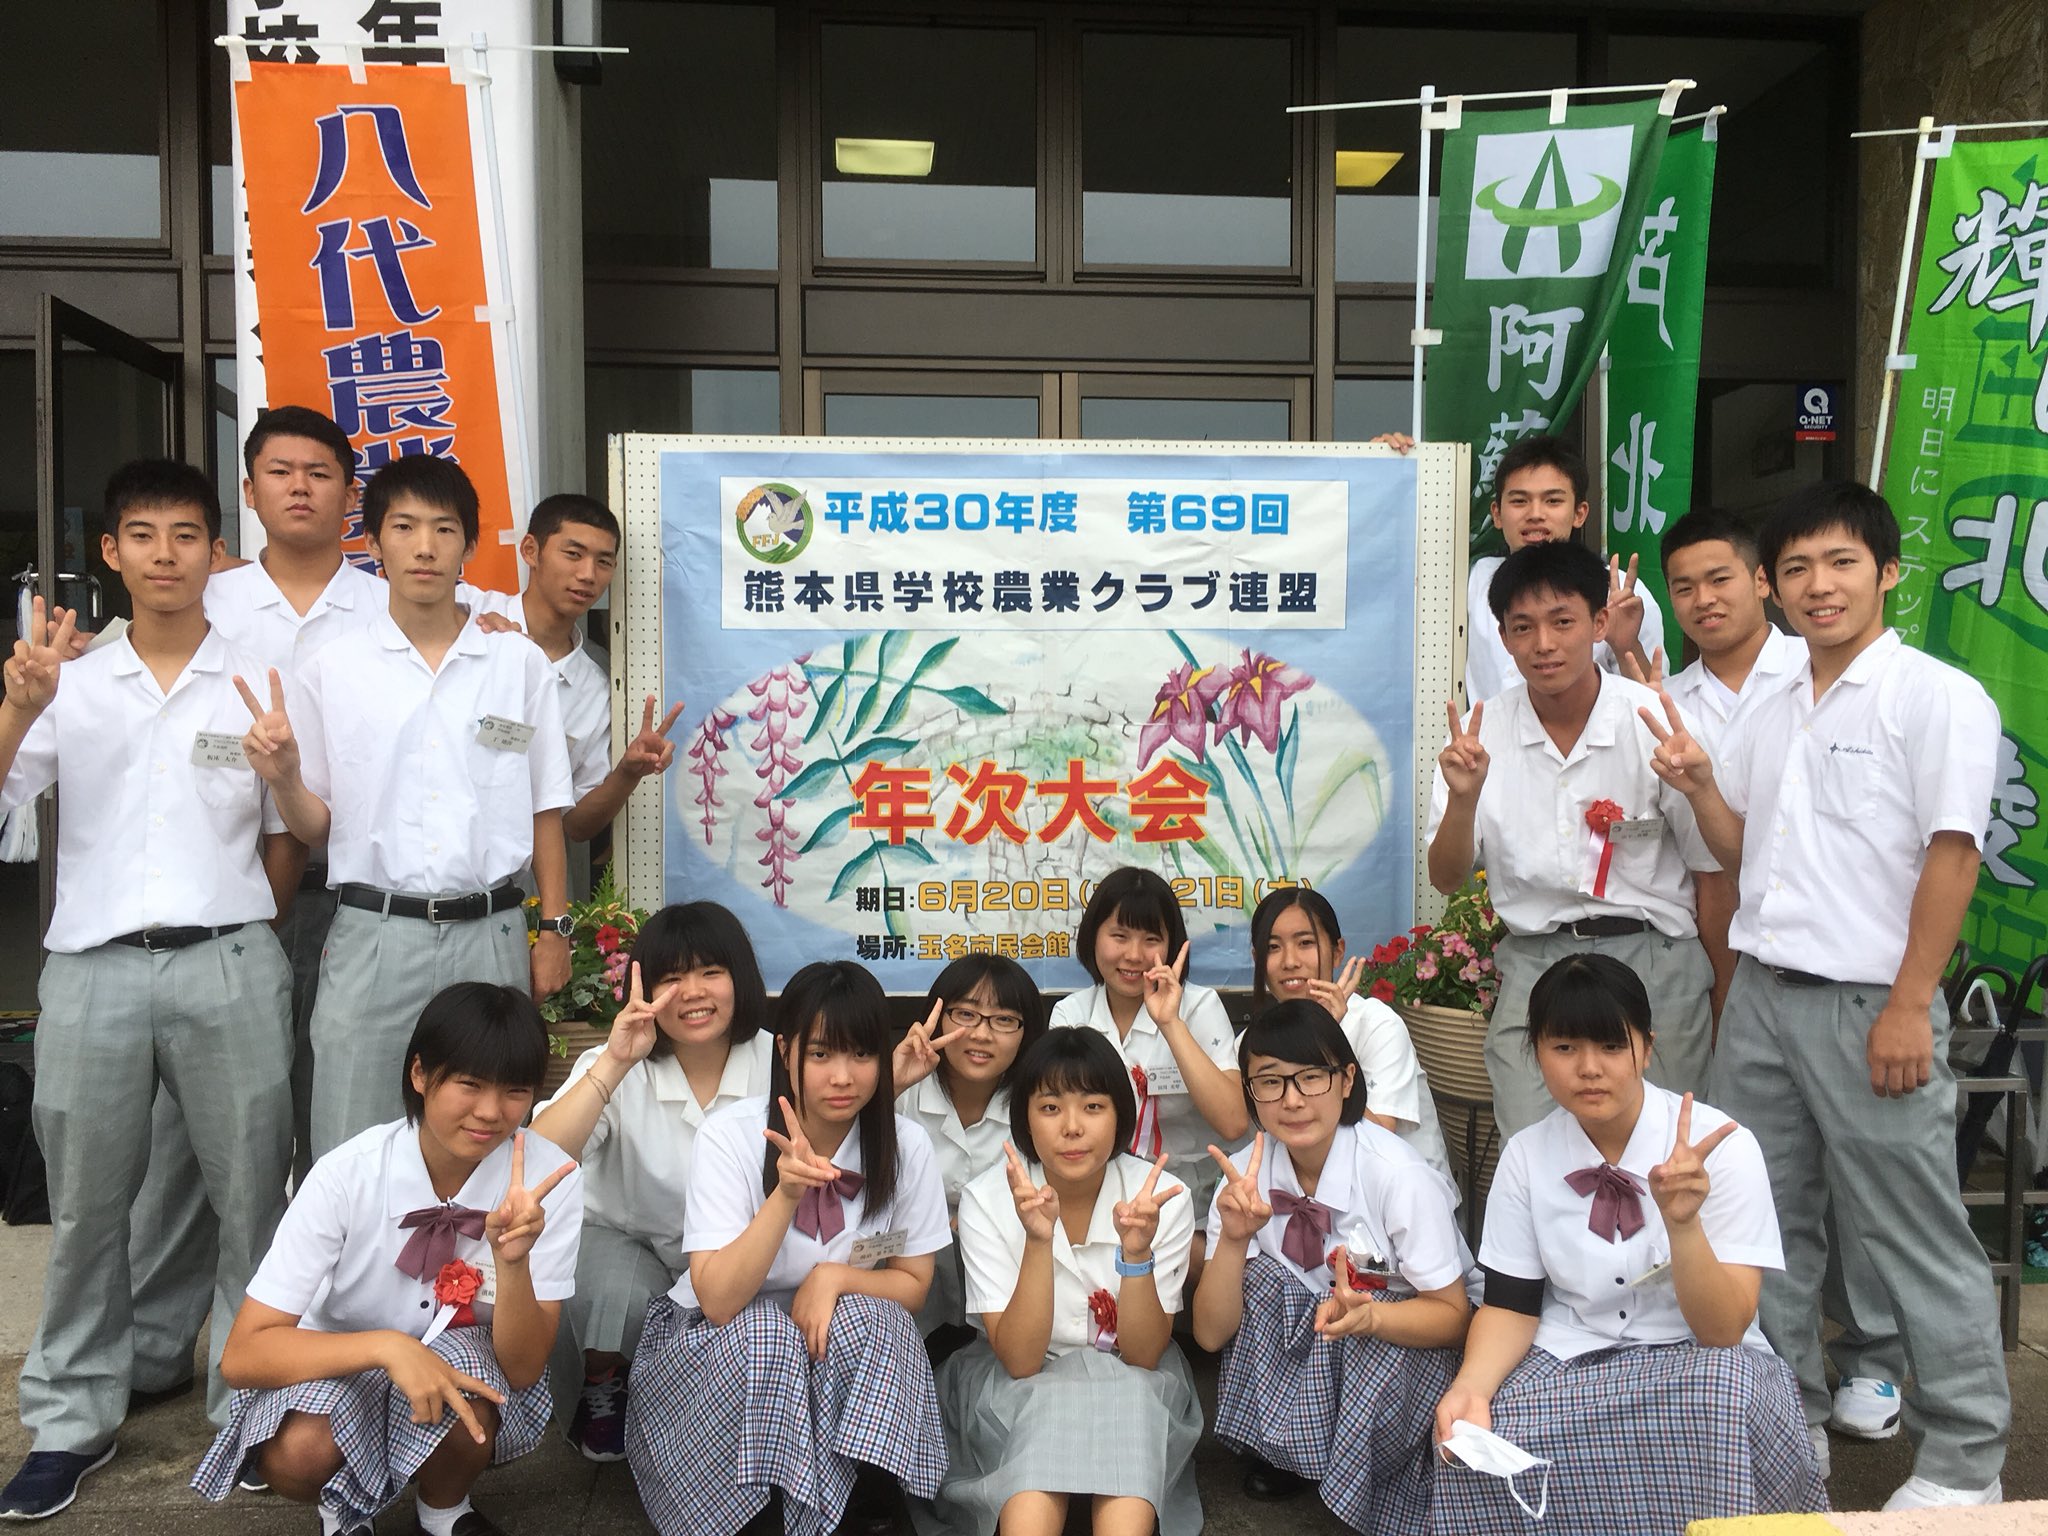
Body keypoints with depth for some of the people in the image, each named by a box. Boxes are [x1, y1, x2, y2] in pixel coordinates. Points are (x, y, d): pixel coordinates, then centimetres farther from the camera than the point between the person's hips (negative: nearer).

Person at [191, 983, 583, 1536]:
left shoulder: (547, 1176, -20)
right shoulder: (348, 1174, -22)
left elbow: (523, 1370, -20)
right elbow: (243, 1355, -23)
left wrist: (512, 1260, -39)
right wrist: (387, 1346, -39)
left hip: (470, 1369, 1)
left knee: (463, 1394, -34)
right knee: (297, 1451, -33)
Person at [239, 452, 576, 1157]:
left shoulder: (519, 663, 6)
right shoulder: (331, 669, 5)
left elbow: (545, 809, 8)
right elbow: (315, 827, 8)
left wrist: (553, 928, 4)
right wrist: (283, 777, -12)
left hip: (489, 935, 0)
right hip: (373, 934, 0)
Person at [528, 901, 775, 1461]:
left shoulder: (776, 1063, -11)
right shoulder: (614, 1069, -13)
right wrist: (613, 1064, -37)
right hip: (623, 1240, -1)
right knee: (616, 1293, -33)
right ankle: (600, 1389, 2)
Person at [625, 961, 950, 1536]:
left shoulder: (907, 1147, -13)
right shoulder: (729, 1137, -20)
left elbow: (912, 1286, -3)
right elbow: (718, 1301, -25)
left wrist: (834, 1277, -23)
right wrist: (787, 1194, -39)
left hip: (851, 1354, 2)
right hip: (713, 1345, -1)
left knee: (872, 1321, -30)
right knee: (762, 1335, -33)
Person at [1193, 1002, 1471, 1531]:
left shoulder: (1398, 1175, -25)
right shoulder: (1248, 1176, -14)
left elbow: (1453, 1316, -17)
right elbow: (1211, 1334, -13)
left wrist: (1368, 1316, -37)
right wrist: (1233, 1237, -31)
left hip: (1403, 1339, -3)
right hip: (1298, 1337, 3)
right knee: (1255, 1278, -25)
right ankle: (1279, 1448, -2)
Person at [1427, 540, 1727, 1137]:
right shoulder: (1479, 734, 0)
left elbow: (1714, 877, 1)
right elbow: (1446, 879, 3)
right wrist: (1463, 797, -17)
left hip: (1652, 959, -1)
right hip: (1533, 963, 1)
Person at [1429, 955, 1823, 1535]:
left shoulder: (1720, 1145, -13)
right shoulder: (1525, 1155, -3)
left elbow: (1724, 1330, -16)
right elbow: (1510, 1307, 0)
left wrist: (1682, 1223, -35)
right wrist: (1470, 1387, -20)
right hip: (1565, 1359, 2)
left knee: (1722, 1393, -36)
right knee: (1476, 1445, -27)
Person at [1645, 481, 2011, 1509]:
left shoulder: (1936, 697, -7)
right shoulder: (1768, 714, 12)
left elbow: (1951, 854, -13)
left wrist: (1908, 1007, -17)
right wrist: (1698, 783, -1)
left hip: (1867, 1005, -6)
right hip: (1760, 996, 7)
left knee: (1914, 1241, 3)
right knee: (1765, 1224, 14)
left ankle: (1965, 1463, 19)